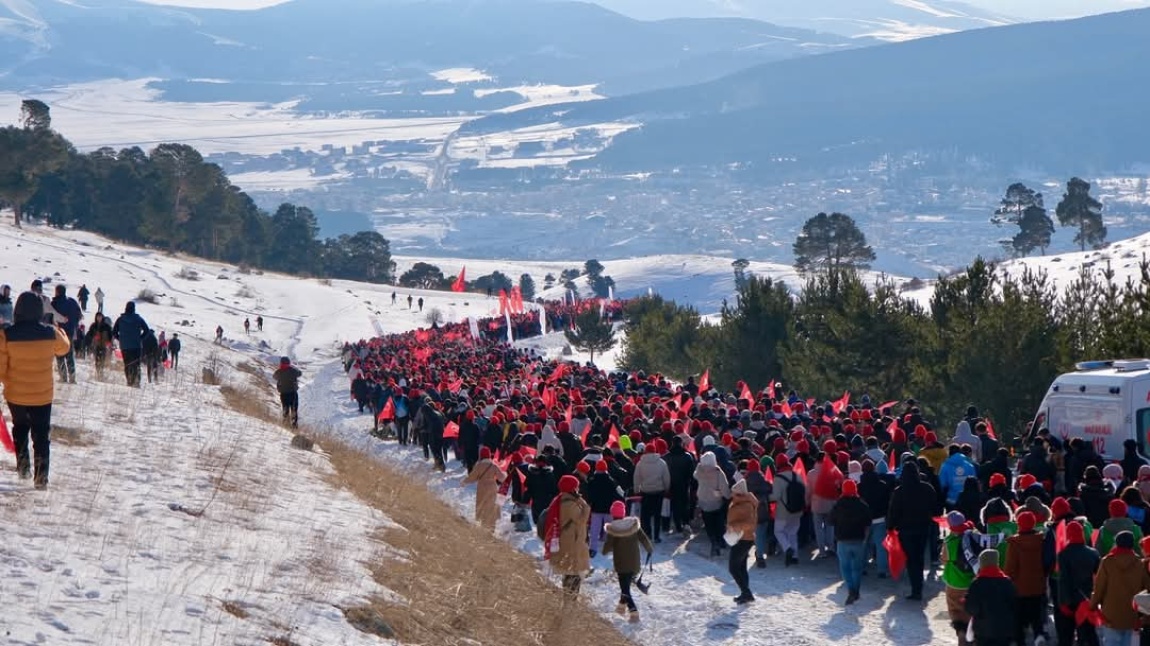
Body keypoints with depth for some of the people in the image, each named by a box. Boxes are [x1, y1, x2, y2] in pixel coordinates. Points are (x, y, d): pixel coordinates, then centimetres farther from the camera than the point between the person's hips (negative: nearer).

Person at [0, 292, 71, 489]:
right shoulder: (51, 334, -13)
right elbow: (64, 348, 11)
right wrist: (61, 331, 30)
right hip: (43, 395, 0)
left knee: (20, 428, 26)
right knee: (41, 434, 13)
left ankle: (23, 463, 18)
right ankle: (41, 474, 4)